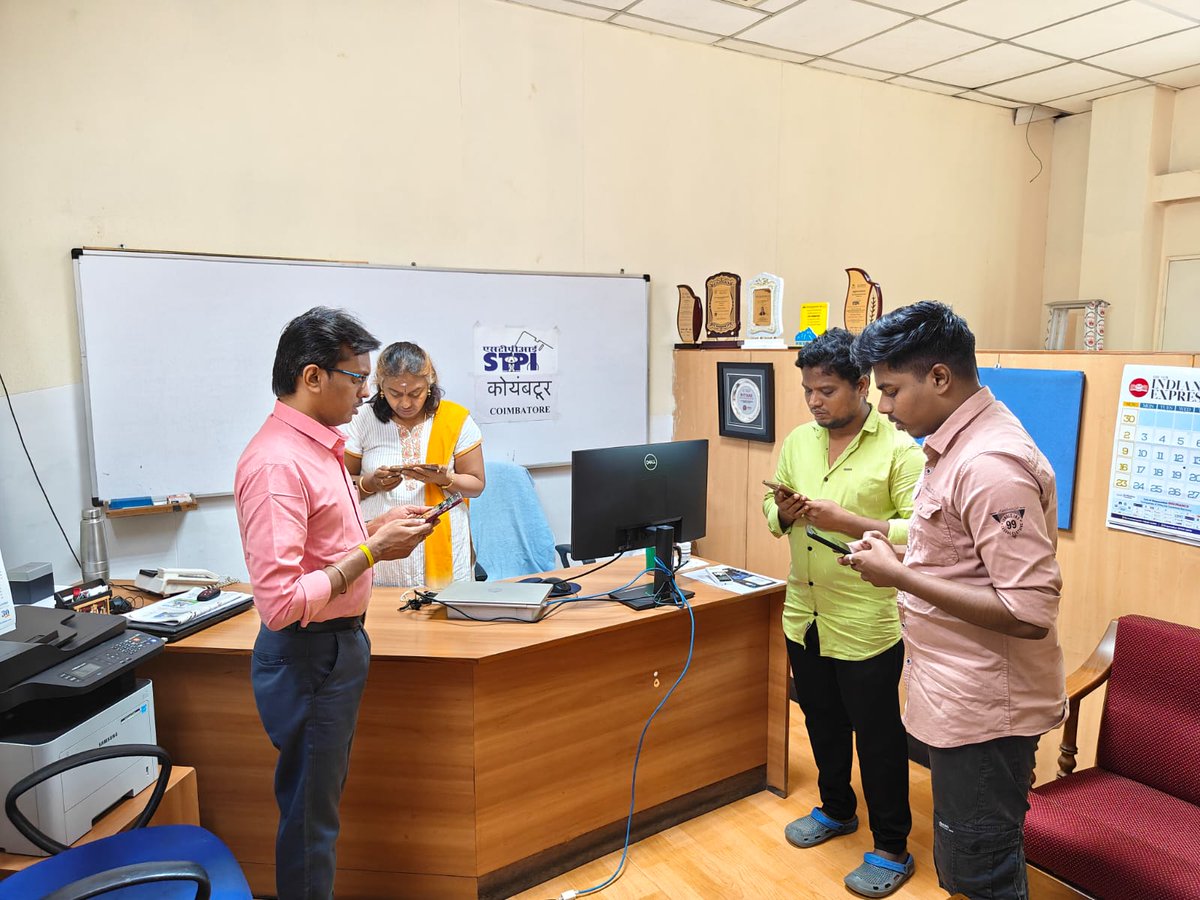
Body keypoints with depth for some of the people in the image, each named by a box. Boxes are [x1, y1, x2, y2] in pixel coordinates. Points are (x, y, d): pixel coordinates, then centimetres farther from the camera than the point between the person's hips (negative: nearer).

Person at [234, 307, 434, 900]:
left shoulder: (316, 443, 6)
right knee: (310, 815, 10)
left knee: (320, 803, 24)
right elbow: (281, 601, -29)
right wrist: (371, 551, -23)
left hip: (339, 643, 10)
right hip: (308, 656, -10)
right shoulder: (277, 462, -25)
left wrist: (377, 527, 4)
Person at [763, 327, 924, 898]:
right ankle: (836, 810, 46)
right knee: (822, 723, 23)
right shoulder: (798, 441, 4)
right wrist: (784, 511, -11)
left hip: (867, 627, -6)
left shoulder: (898, 449, -14)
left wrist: (845, 520, -27)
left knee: (878, 737, 10)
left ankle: (892, 851, 29)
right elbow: (774, 515, 12)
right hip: (804, 617, 6)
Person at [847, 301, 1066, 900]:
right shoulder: (954, 446, 7)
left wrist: (899, 575, -23)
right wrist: (888, 553, 4)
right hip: (959, 695, 10)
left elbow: (1030, 613, -27)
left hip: (982, 709, -10)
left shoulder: (992, 464, -25)